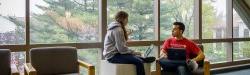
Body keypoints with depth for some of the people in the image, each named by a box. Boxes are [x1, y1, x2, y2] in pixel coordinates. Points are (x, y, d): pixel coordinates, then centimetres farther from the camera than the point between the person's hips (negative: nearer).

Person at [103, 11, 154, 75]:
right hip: (113, 56, -10)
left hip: (114, 53, 10)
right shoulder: (118, 30, -14)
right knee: (139, 61, -21)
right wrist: (134, 52, -9)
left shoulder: (115, 28, 17)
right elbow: (122, 49, -19)